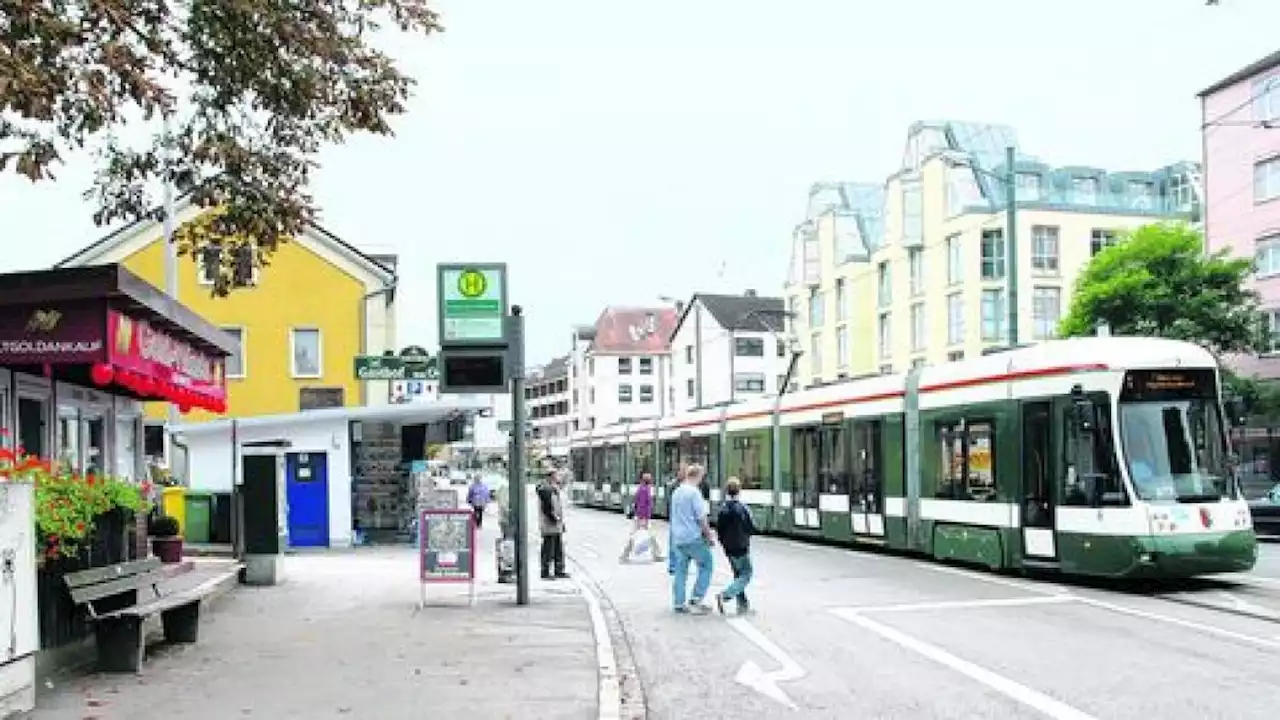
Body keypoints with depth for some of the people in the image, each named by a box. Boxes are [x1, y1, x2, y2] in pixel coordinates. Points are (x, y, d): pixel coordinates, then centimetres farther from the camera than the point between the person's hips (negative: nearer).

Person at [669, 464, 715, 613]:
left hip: (678, 538, 8)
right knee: (706, 566, 4)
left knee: (681, 569, 10)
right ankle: (696, 599, -2)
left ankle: (678, 603, 10)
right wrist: (709, 536, -4)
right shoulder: (694, 492, -12)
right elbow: (701, 518, -14)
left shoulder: (676, 492, 13)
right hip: (694, 537, -8)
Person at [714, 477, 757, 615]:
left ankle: (743, 604, 19)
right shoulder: (742, 509, -17)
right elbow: (752, 529, -13)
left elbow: (719, 530, 0)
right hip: (741, 548, -6)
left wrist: (724, 544, 13)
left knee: (738, 575, 18)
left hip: (728, 549, 6)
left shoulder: (722, 509, -3)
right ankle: (724, 594, -16)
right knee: (745, 575, 3)